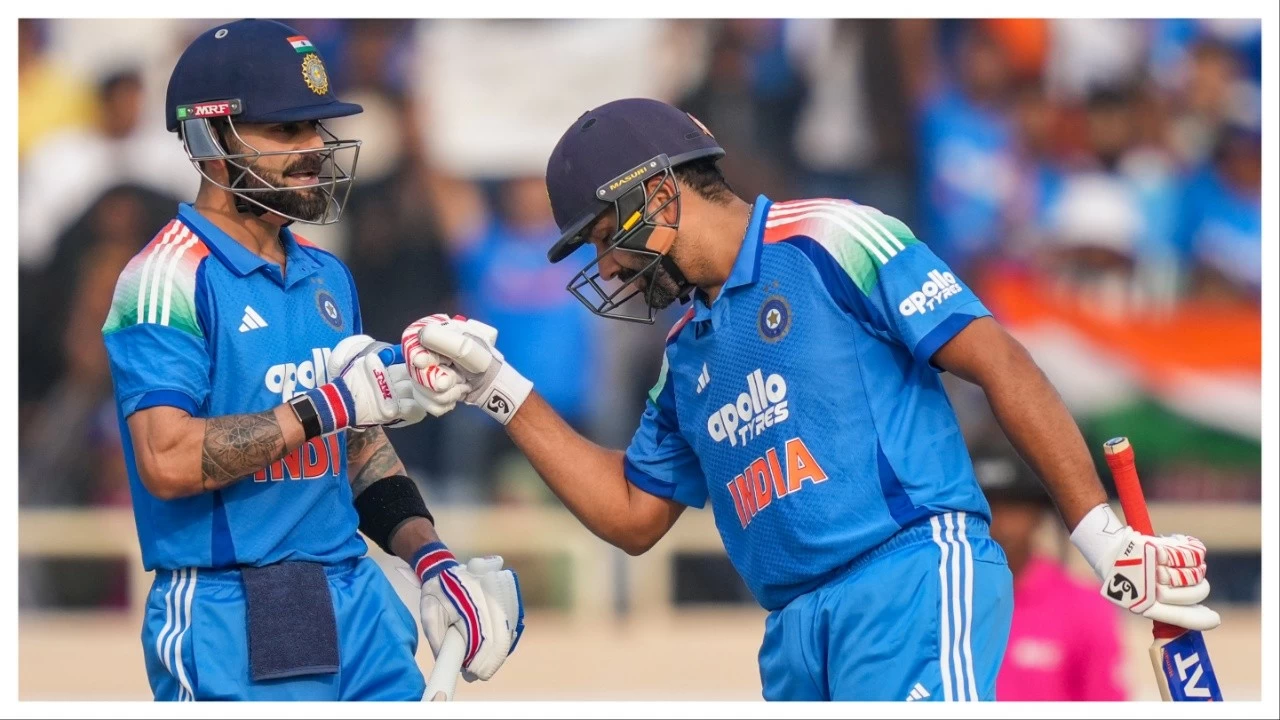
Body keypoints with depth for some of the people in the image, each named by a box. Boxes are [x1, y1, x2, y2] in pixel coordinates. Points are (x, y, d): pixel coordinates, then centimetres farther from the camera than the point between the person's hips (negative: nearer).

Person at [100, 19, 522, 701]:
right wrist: (329, 406, -18)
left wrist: (432, 561, 5)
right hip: (231, 624, -7)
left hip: (358, 606, 7)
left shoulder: (327, 279, 15)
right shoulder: (169, 279, -11)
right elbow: (167, 460, -21)